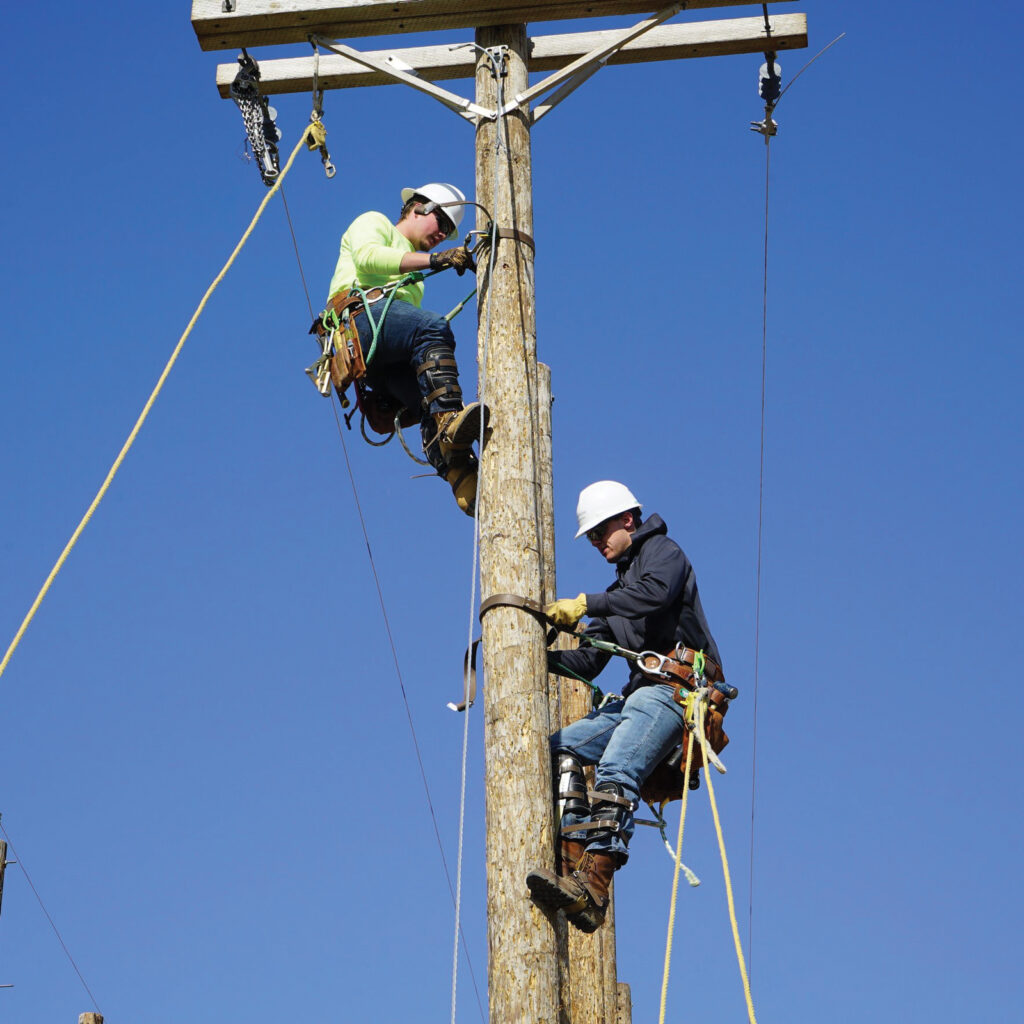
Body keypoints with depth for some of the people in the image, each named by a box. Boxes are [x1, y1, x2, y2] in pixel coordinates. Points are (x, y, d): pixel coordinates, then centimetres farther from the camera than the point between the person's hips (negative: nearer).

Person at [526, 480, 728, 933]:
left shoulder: (662, 551, 8)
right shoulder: (619, 590, 33)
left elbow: (654, 594, -18)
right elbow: (587, 662, 26)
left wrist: (585, 604, -16)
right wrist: (542, 656, 10)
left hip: (676, 687, -9)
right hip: (638, 695, 9)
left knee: (615, 769, -29)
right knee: (562, 746, -7)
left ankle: (593, 889, -42)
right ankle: (572, 860, -18)